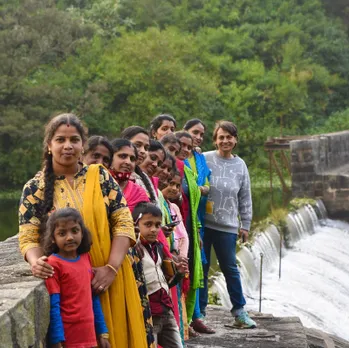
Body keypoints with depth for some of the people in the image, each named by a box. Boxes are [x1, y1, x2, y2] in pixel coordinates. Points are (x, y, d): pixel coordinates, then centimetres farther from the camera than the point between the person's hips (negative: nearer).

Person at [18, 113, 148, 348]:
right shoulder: (34, 188, 1)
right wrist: (36, 262, -25)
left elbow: (124, 222, -1)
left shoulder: (100, 176, 3)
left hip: (108, 277, 1)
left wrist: (111, 267, -13)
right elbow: (28, 238, -2)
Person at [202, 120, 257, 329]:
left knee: (230, 269, 6)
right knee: (201, 268, 6)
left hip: (227, 226, 2)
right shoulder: (205, 159, -2)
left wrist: (245, 225, 8)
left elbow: (245, 198, 10)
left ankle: (239, 311, 13)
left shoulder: (240, 165, 7)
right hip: (203, 223, -1)